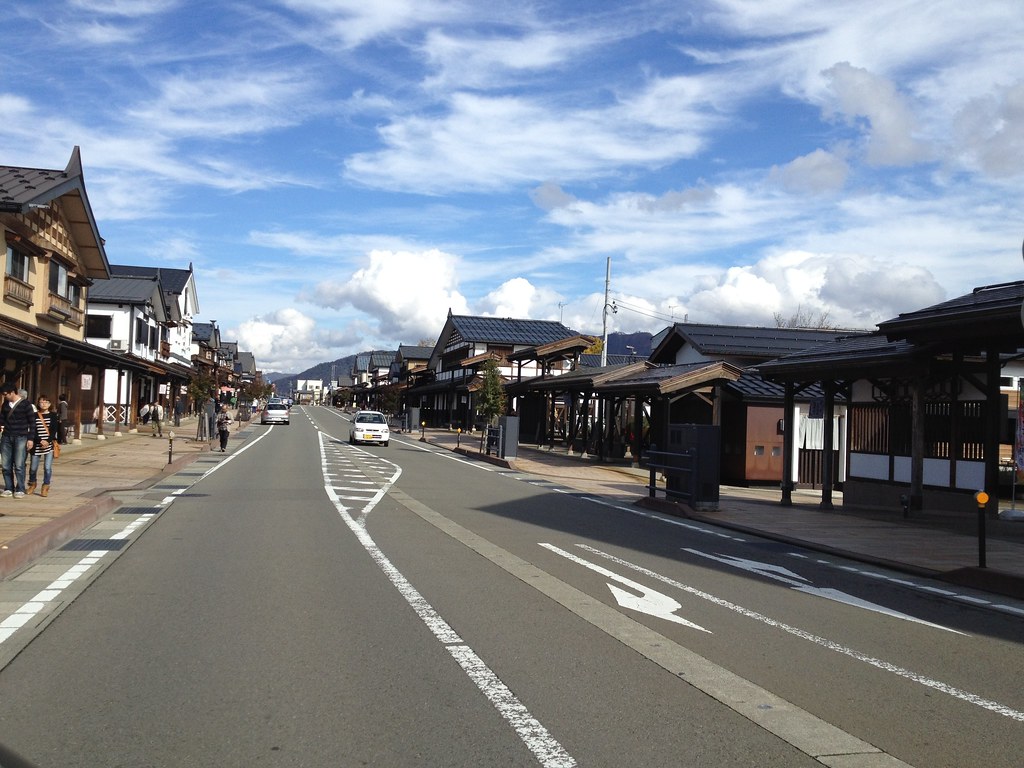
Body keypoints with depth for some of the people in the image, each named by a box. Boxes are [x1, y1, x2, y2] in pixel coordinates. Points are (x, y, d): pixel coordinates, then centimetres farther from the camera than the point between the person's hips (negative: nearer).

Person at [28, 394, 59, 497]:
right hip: (37, 445, 1)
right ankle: (32, 484, 31)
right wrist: (40, 441, -14)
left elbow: (54, 430, -2)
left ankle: (45, 487, 7)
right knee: (33, 467, 6)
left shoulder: (53, 415, 4)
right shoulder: (34, 415, 4)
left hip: (49, 444, -1)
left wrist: (48, 441, -14)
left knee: (47, 467, -6)